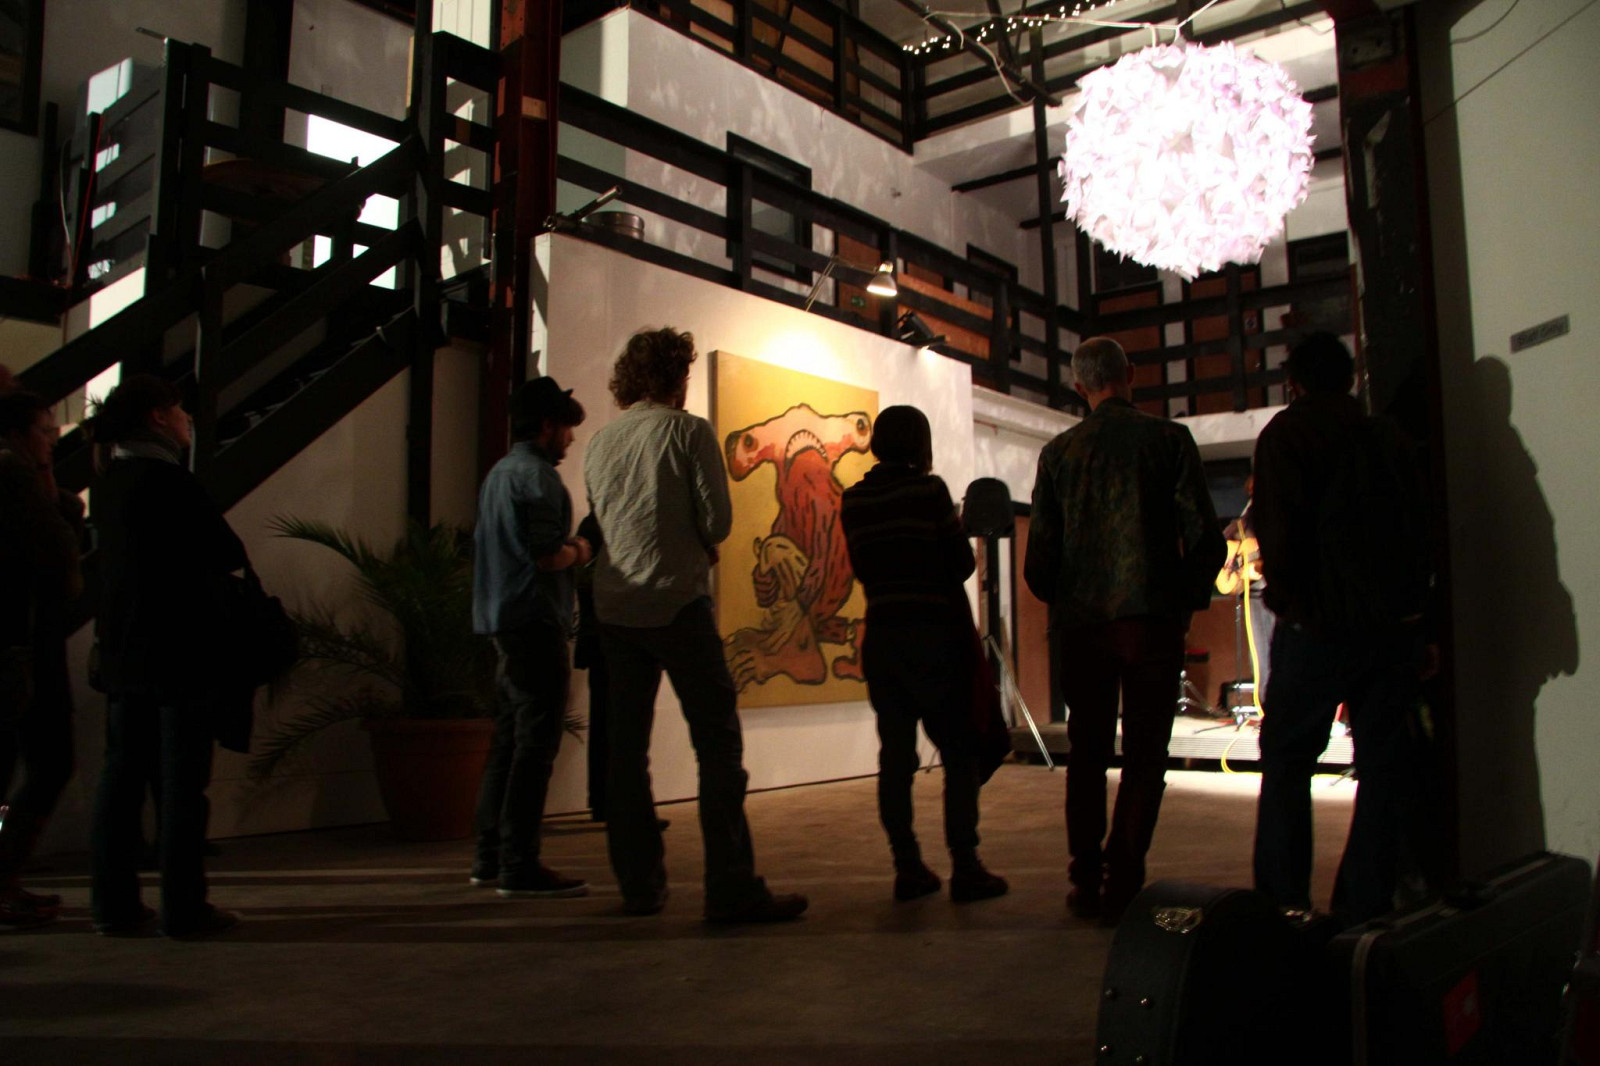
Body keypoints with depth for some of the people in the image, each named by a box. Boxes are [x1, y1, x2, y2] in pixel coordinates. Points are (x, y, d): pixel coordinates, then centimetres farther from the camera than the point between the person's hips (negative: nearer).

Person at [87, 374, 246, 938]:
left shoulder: (110, 481, 11)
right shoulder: (168, 478, -15)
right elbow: (228, 552, -15)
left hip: (122, 651, 8)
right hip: (180, 651, -8)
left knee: (121, 772, 11)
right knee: (182, 778, -2)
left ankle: (115, 904, 17)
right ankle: (184, 908, 4)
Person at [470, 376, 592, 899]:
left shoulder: (500, 472, 19)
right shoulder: (535, 474, -12)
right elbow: (544, 555, -21)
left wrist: (566, 547, 17)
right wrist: (578, 552, -2)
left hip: (505, 620, 10)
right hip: (534, 620, -10)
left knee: (509, 740, 14)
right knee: (535, 744, -7)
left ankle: (491, 857, 20)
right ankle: (519, 866, -4)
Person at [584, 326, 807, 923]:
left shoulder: (600, 444, 11)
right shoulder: (688, 431, -4)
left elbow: (602, 522, 14)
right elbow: (717, 520, -7)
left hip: (614, 607, 6)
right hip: (676, 603, -6)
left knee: (626, 749, 11)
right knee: (719, 744, -3)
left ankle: (639, 885, 16)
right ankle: (732, 890, -6)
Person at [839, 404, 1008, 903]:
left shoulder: (853, 500, 6)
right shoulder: (928, 489, -8)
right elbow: (962, 563, -6)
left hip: (881, 635, 5)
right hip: (935, 633, -5)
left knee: (895, 754, 7)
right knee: (959, 753, 3)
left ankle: (908, 869, 10)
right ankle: (964, 868, 0)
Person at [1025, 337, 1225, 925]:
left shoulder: (1057, 452, 5)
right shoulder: (1168, 439, -2)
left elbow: (1039, 556, 3)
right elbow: (1204, 539, -6)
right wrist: (1188, 600, 9)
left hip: (1080, 623, 3)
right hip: (1151, 618, -2)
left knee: (1088, 751, 13)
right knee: (1145, 755, 5)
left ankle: (1086, 882, 15)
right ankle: (1122, 882, 1)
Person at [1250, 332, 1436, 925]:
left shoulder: (1288, 432, -2)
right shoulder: (1386, 436, 13)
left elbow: (1279, 526, -12)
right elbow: (1419, 522, 13)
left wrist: (1285, 595, 0)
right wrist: (1408, 599, 16)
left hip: (1319, 624, -4)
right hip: (1396, 621, 5)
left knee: (1286, 762, 4)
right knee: (1384, 762, 9)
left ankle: (1280, 904, 4)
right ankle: (1366, 906, 11)